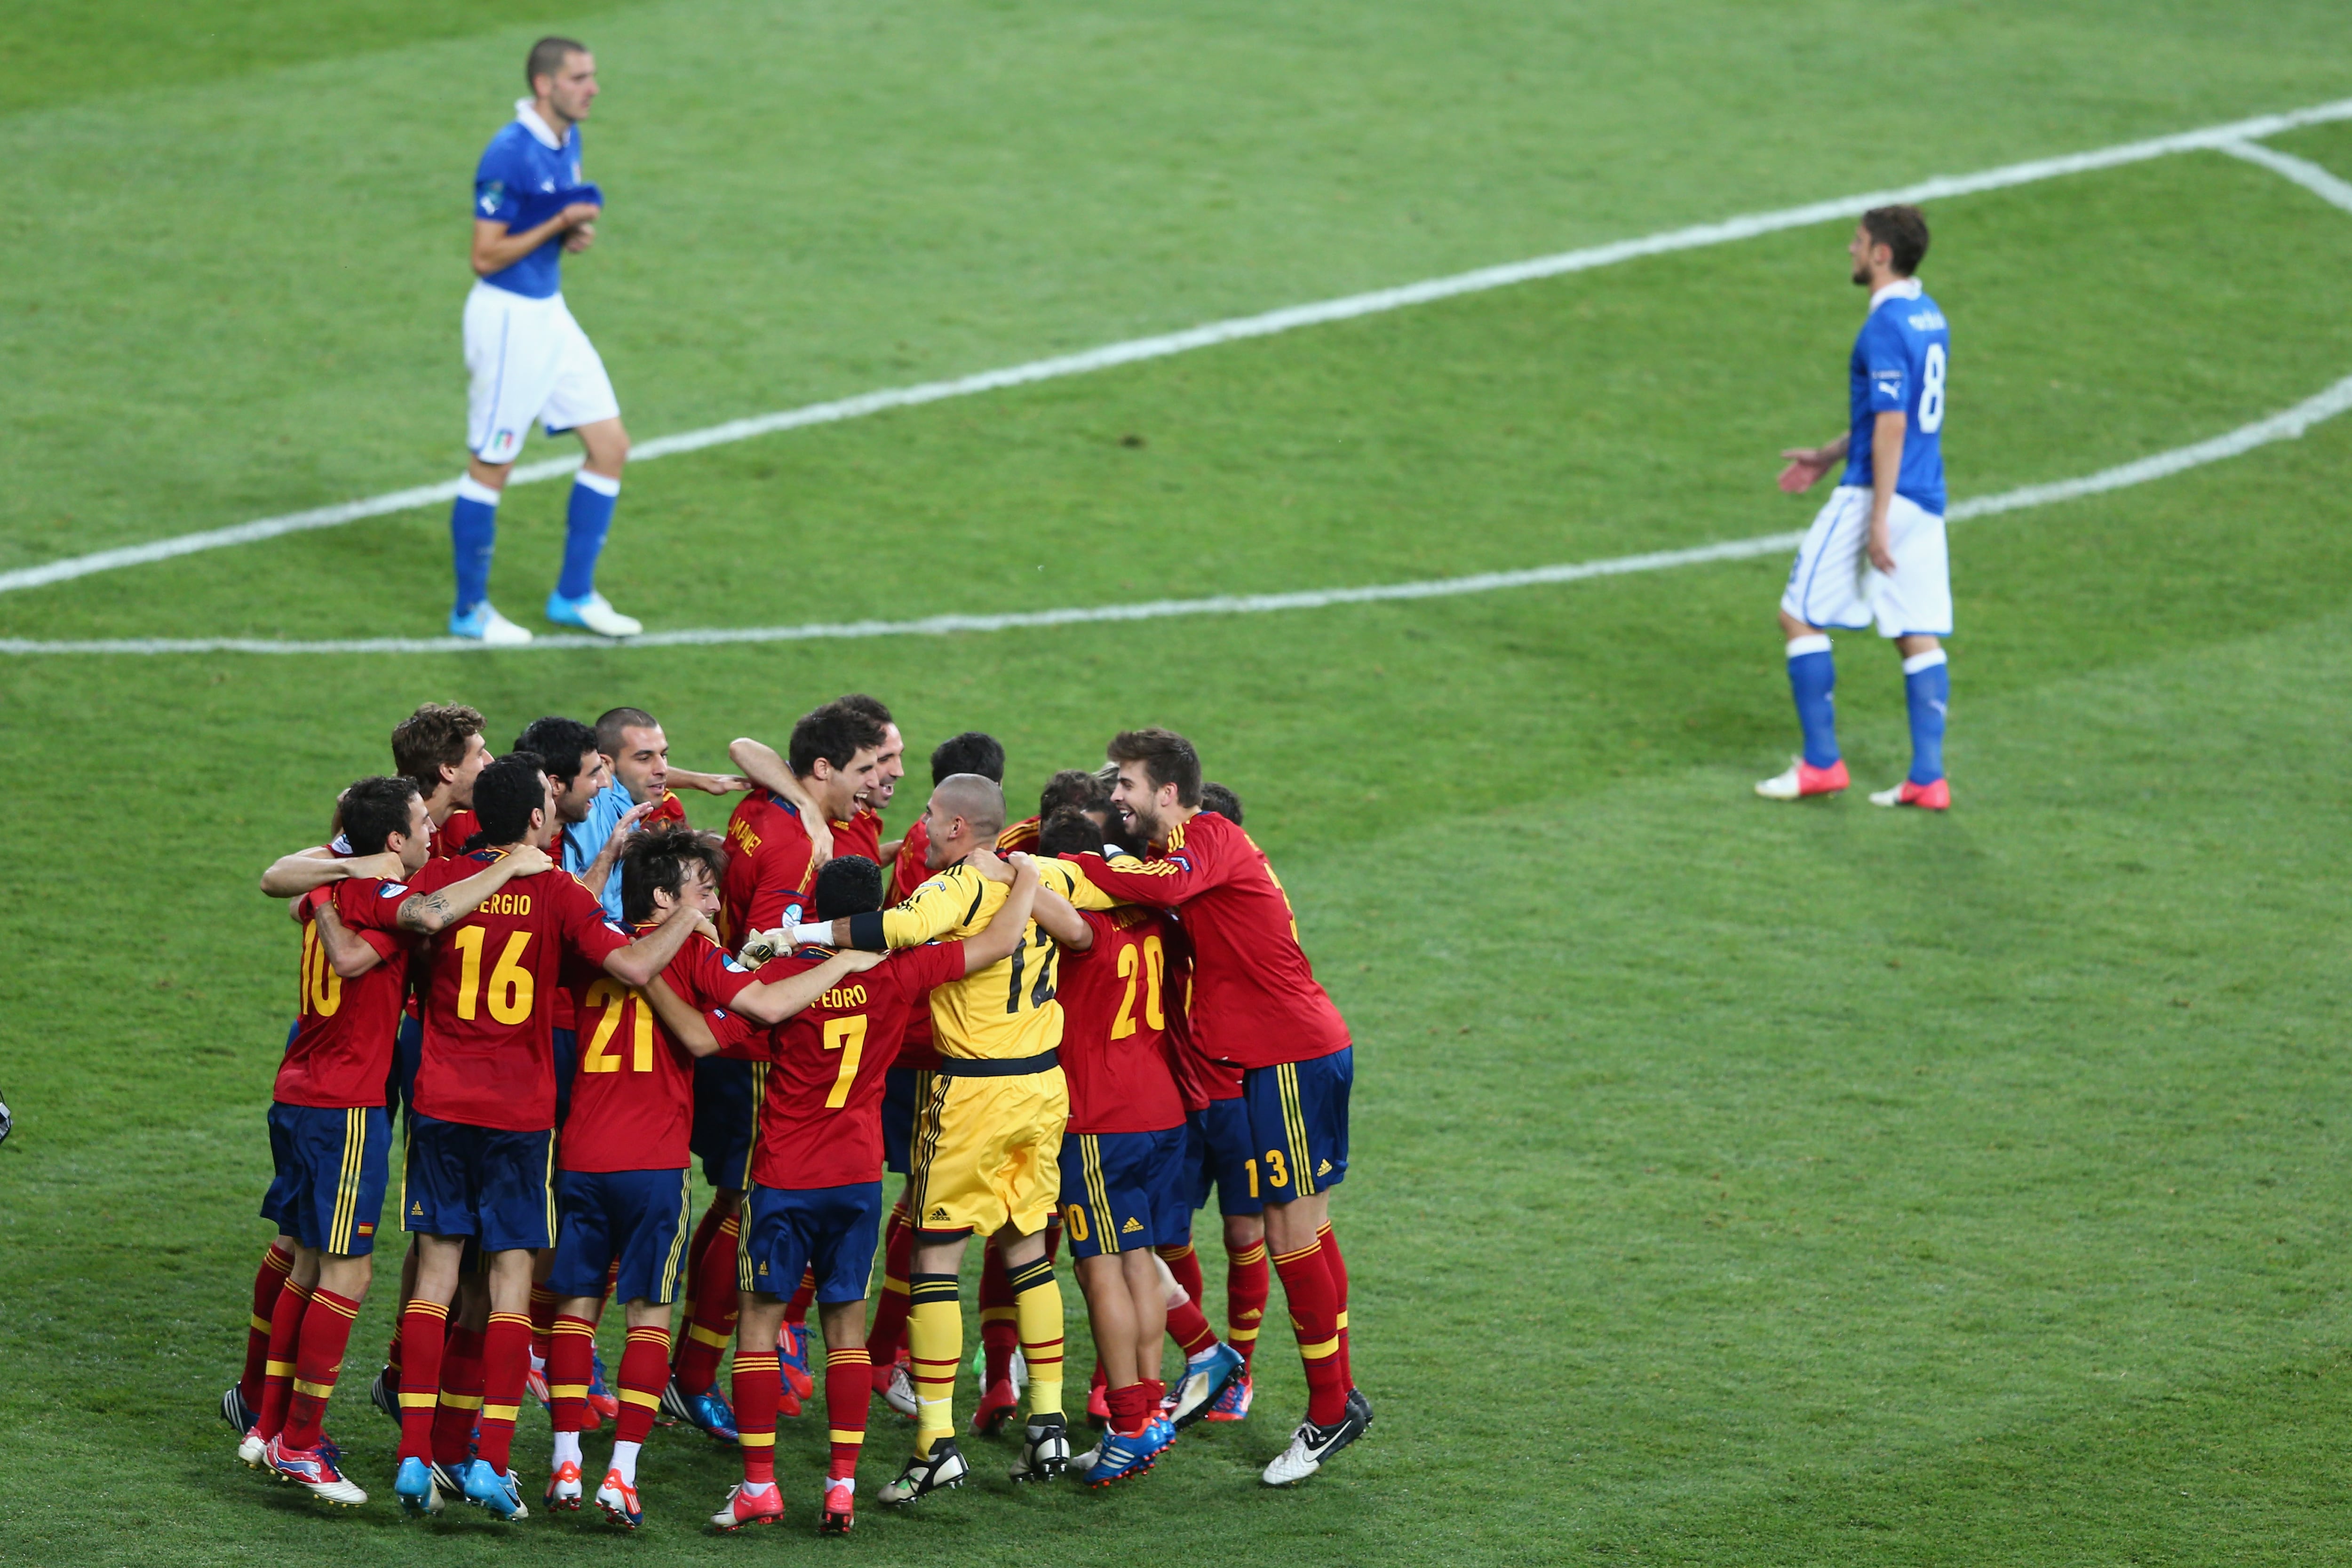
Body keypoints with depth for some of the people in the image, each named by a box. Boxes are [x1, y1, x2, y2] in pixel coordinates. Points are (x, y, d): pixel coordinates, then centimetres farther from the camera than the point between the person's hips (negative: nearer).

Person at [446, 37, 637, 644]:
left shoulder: (567, 142, 7)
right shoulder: (510, 154, -21)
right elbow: (486, 256, -20)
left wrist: (578, 234, 1)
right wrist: (560, 225, -23)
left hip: (550, 312, 9)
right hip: (508, 316, -9)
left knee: (610, 446, 8)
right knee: (491, 468, 2)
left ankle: (574, 596, 18)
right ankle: (470, 610, 15)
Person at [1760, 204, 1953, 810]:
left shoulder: (1885, 327, -16)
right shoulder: (1929, 317, 13)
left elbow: (1892, 426, -21)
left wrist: (1878, 521, -21)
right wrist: (1829, 455, 30)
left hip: (1875, 495, -9)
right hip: (1926, 500, 9)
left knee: (1800, 619, 2)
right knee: (1920, 638, 7)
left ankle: (1821, 762, 1)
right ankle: (1928, 778, 3)